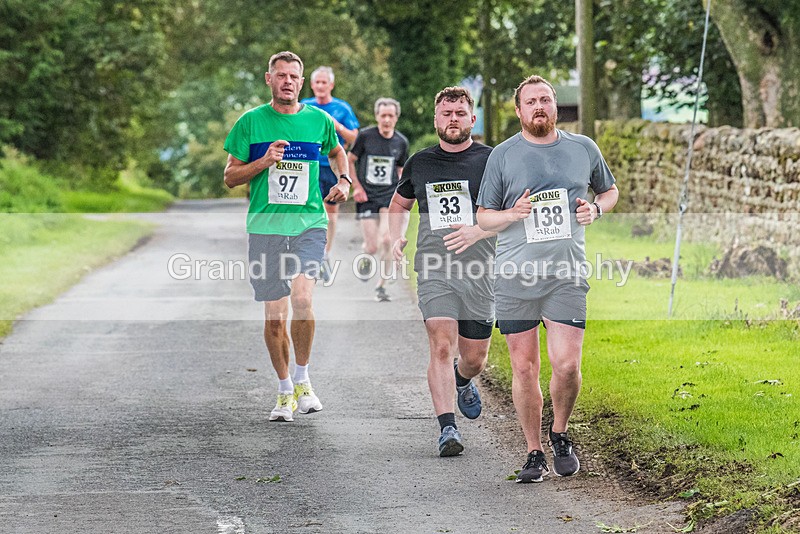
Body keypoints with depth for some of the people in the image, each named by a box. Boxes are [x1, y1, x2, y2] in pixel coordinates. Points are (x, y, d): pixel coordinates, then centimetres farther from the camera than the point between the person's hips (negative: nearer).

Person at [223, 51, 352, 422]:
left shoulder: (319, 120, 8)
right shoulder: (251, 122, 4)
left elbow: (337, 152, 29)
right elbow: (230, 177, 6)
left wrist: (344, 180, 10)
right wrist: (264, 162, -10)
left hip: (309, 224, 0)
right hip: (265, 226, 0)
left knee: (302, 298, -21)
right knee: (274, 315, 2)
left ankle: (302, 380, -2)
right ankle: (285, 392, 18)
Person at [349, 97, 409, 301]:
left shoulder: (401, 142, 5)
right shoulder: (365, 136, -5)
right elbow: (349, 161, 4)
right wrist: (357, 187, -4)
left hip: (390, 196, 1)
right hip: (367, 197, -1)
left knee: (387, 240, -18)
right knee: (372, 247, -7)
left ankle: (381, 286, -3)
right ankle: (366, 257, 33)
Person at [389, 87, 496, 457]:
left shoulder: (491, 160, 2)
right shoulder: (420, 163, 11)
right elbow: (398, 205, 28)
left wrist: (478, 231, -19)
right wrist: (396, 237, 8)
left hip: (478, 271, 0)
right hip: (434, 270, 0)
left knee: (474, 358, 8)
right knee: (442, 346, -17)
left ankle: (462, 381, 44)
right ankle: (447, 428, -17)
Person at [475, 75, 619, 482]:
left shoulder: (584, 149, 9)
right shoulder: (503, 155, 5)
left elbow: (610, 191, 25)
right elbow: (484, 217, 10)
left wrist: (596, 209, 3)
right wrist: (513, 214, -11)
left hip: (566, 276, 0)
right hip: (514, 277, 0)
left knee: (567, 364, -11)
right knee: (524, 368, 1)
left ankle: (560, 434, 16)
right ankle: (534, 453, 14)